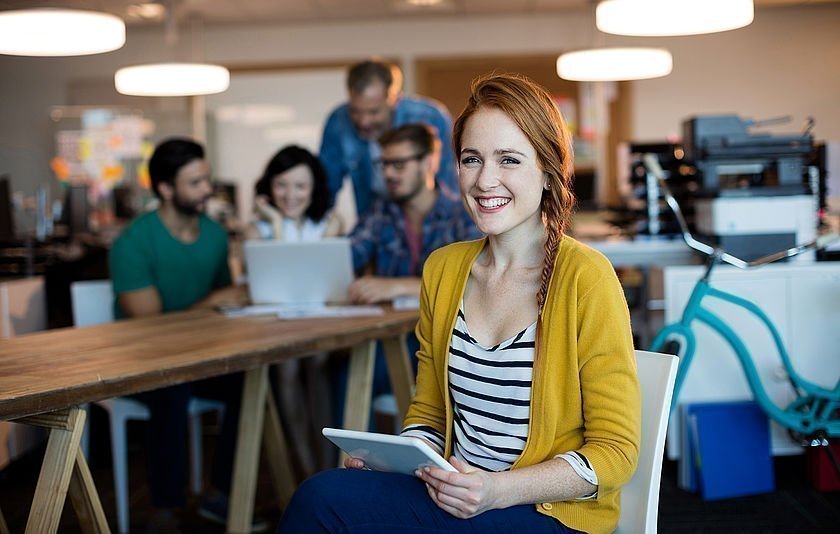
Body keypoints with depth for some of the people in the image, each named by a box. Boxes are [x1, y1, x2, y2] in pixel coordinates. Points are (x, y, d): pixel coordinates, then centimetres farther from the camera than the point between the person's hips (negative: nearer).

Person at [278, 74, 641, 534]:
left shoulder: (585, 277, -11)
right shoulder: (442, 269, 9)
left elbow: (616, 451, -10)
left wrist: (498, 490, -23)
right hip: (453, 496, 5)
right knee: (323, 494, -25)